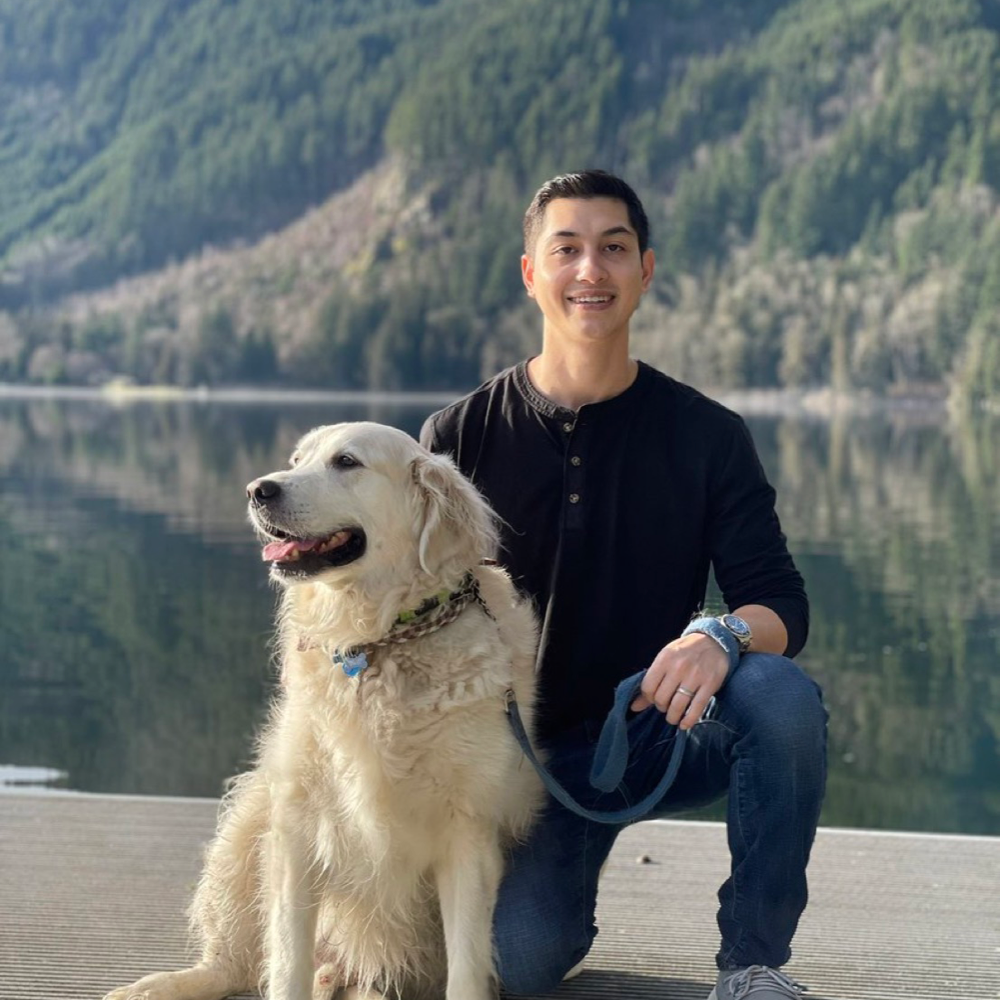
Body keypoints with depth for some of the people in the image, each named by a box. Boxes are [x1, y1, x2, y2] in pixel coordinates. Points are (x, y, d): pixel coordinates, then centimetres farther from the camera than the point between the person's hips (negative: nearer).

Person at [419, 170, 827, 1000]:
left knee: (784, 696, -31)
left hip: (661, 731, 1)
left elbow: (781, 604, -8)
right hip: (528, 750, -1)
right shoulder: (462, 436, -1)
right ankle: (553, 890, 14)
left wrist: (722, 636, -31)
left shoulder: (707, 434, -2)